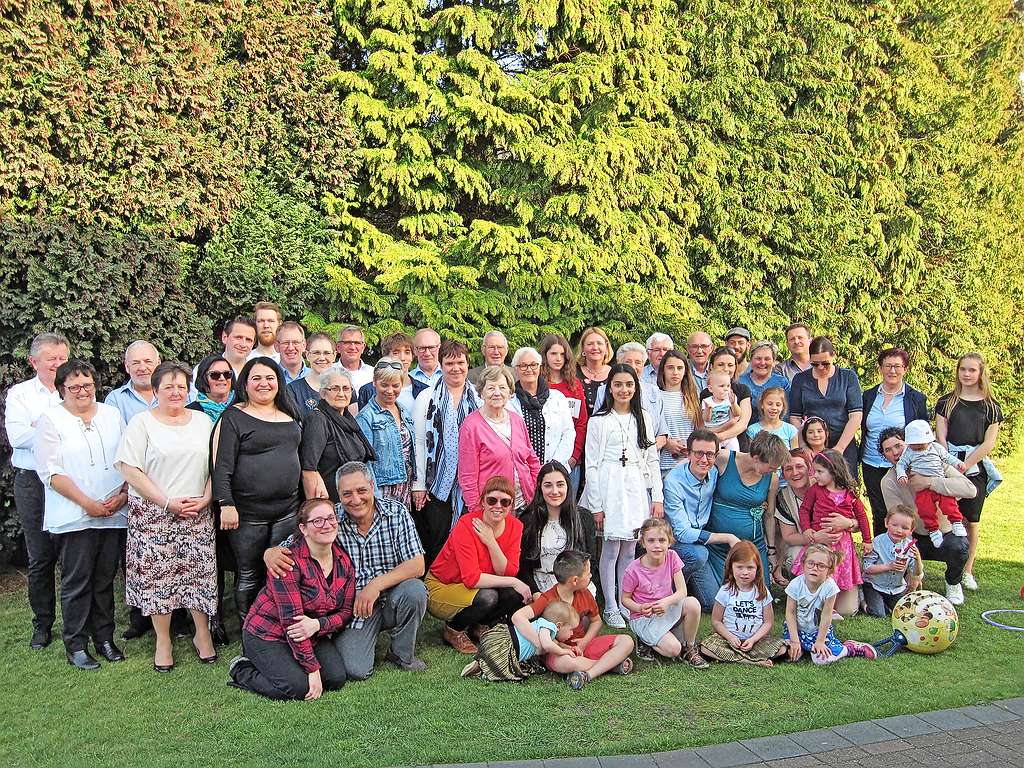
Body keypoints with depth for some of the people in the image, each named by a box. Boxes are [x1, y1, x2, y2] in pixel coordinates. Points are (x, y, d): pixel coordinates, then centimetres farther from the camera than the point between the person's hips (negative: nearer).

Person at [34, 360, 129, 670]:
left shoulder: (112, 415, 12)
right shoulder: (51, 420, 0)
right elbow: (50, 471, -8)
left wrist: (123, 494, -4)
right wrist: (88, 504, -13)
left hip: (114, 515, 3)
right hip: (73, 517, -3)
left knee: (105, 580, 10)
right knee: (77, 582, 1)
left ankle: (104, 638, 21)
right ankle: (76, 645, 12)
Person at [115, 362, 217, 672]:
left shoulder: (203, 422, 11)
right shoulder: (141, 422, 0)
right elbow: (130, 469, -9)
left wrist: (205, 499, -6)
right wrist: (168, 502, -13)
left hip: (198, 515, 3)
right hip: (154, 515, -2)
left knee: (200, 573, 2)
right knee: (157, 576, 1)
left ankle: (202, 634, 17)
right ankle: (163, 641, 15)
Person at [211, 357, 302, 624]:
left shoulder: (289, 414, 12)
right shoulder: (233, 417, -5)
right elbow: (221, 465, -10)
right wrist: (226, 505, -17)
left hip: (288, 509, 5)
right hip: (247, 513, -5)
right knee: (249, 576, 5)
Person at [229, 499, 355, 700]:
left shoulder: (344, 562, -3)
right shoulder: (289, 561, -24)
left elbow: (346, 611, -2)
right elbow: (291, 620, -25)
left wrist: (318, 624, -25)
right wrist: (313, 669, -24)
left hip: (313, 636, 6)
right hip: (268, 634, -6)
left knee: (336, 678, -14)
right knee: (299, 688, -23)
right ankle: (242, 670, 3)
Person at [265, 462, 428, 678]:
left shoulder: (396, 513, -10)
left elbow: (417, 565, -14)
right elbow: (288, 547, -3)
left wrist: (377, 584, -27)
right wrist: (270, 553, -28)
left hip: (390, 599, 1)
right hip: (351, 607, -1)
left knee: (414, 590, -31)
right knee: (355, 671, -21)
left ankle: (402, 654, -2)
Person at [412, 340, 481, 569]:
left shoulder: (478, 399, 8)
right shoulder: (427, 398, 1)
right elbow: (419, 441, -1)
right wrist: (418, 484, -5)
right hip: (437, 482, -2)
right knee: (439, 541, 2)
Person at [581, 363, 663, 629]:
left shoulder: (643, 418, 10)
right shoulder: (599, 421, -2)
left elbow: (652, 460, 11)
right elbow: (591, 464, -4)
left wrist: (657, 497, 4)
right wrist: (596, 505, -8)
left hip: (636, 488, 4)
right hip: (610, 488, -4)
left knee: (629, 551, 9)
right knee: (611, 550, -1)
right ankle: (610, 607, 10)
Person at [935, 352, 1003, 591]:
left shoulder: (991, 407, 6)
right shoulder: (946, 402, 7)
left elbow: (988, 443, -1)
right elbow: (941, 437, 2)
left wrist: (964, 466, -11)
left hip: (975, 468, 0)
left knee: (970, 522, 3)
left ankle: (967, 571, 16)